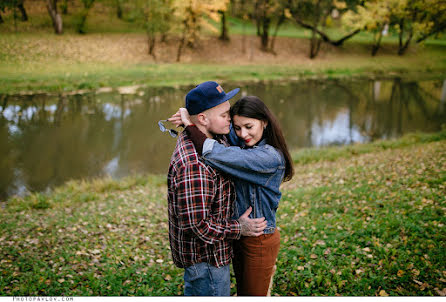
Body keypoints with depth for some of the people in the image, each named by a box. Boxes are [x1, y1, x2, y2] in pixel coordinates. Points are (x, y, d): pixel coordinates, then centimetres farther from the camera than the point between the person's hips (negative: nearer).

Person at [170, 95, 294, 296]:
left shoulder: (271, 157, -26)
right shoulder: (244, 145, -2)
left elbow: (216, 154, -34)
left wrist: (189, 125, -24)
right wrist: (188, 119, -12)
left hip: (259, 241, -8)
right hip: (239, 235, 8)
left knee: (253, 294, 12)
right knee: (242, 291, 24)